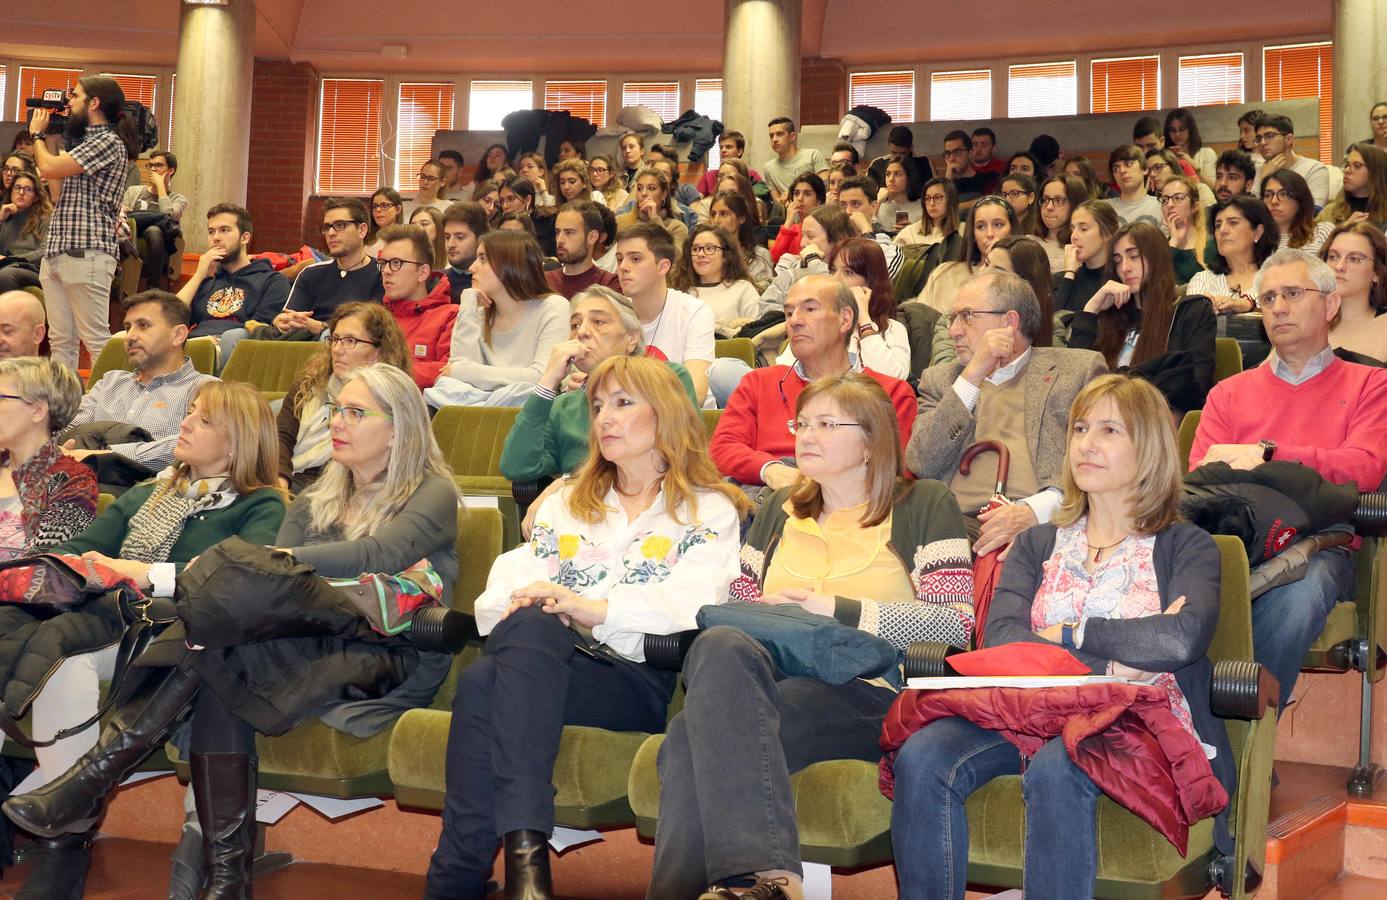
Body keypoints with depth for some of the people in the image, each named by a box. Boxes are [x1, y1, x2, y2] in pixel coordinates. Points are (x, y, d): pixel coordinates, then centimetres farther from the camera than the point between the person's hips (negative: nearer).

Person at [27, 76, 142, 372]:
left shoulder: (108, 142, -9)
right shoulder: (82, 141, 22)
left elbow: (48, 168, -13)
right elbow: (59, 189, 24)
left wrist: (38, 134, 7)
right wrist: (48, 141, 21)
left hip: (86, 254, -9)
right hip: (56, 253, 9)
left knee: (96, 341, -9)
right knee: (60, 341, 8)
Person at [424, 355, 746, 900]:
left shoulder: (709, 511, 14)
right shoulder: (566, 503, 31)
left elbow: (693, 604, -7)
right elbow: (509, 581, 15)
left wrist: (596, 608, -20)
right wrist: (520, 602, -10)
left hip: (645, 680, -4)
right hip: (551, 663, 4)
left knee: (488, 684, -33)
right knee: (505, 652, -35)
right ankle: (524, 848, -42)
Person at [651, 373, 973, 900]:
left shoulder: (923, 506, 13)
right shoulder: (779, 511, 30)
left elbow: (957, 623, 0)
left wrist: (837, 609, -7)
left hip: (865, 697, -4)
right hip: (772, 677, 5)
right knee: (721, 646, -35)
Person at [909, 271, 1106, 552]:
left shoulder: (1078, 369, 14)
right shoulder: (941, 379, 23)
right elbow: (921, 465, 7)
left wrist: (1035, 510, -15)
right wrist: (972, 376, 2)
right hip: (961, 523, 3)